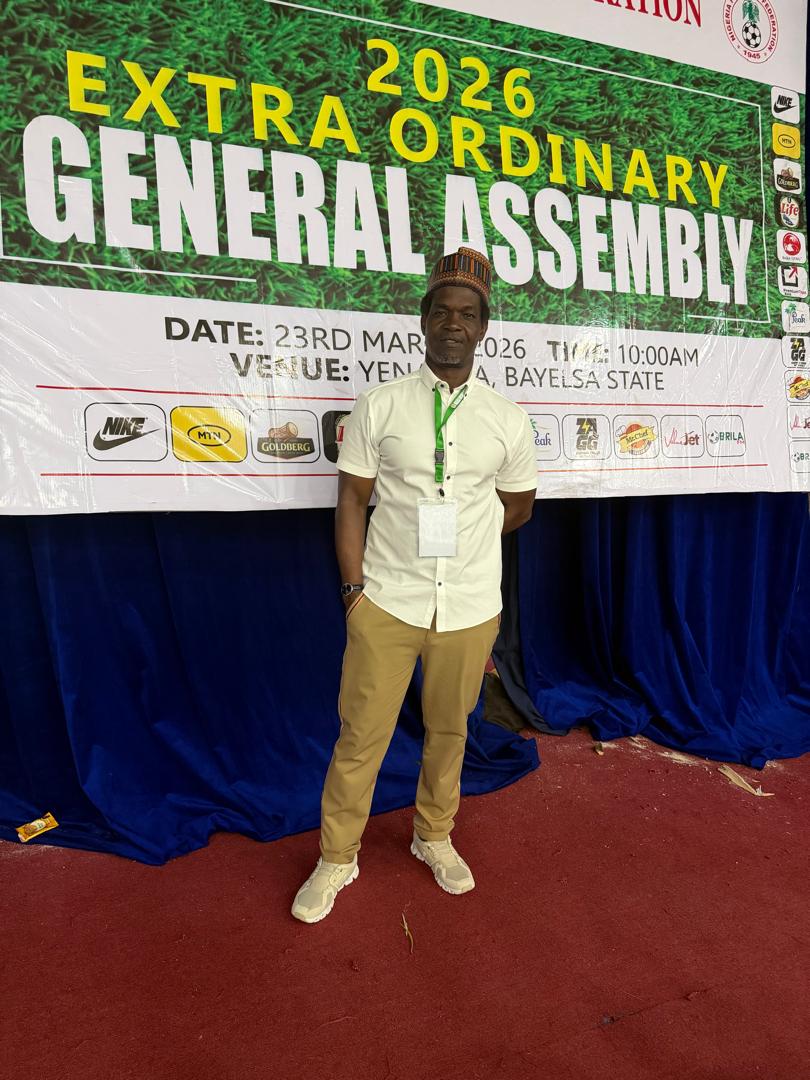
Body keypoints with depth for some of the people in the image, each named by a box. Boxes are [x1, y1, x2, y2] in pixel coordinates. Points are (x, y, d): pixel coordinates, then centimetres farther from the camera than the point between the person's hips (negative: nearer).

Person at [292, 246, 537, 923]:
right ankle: (338, 859, 31)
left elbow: (519, 507, 14)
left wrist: (459, 538, 11)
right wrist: (354, 588, -6)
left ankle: (434, 837, 44)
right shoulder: (380, 406, -2)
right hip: (385, 605, -1)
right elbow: (353, 499, -1)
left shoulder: (508, 420, 2)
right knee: (360, 737, 8)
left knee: (449, 731, 18)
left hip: (471, 610, 2)